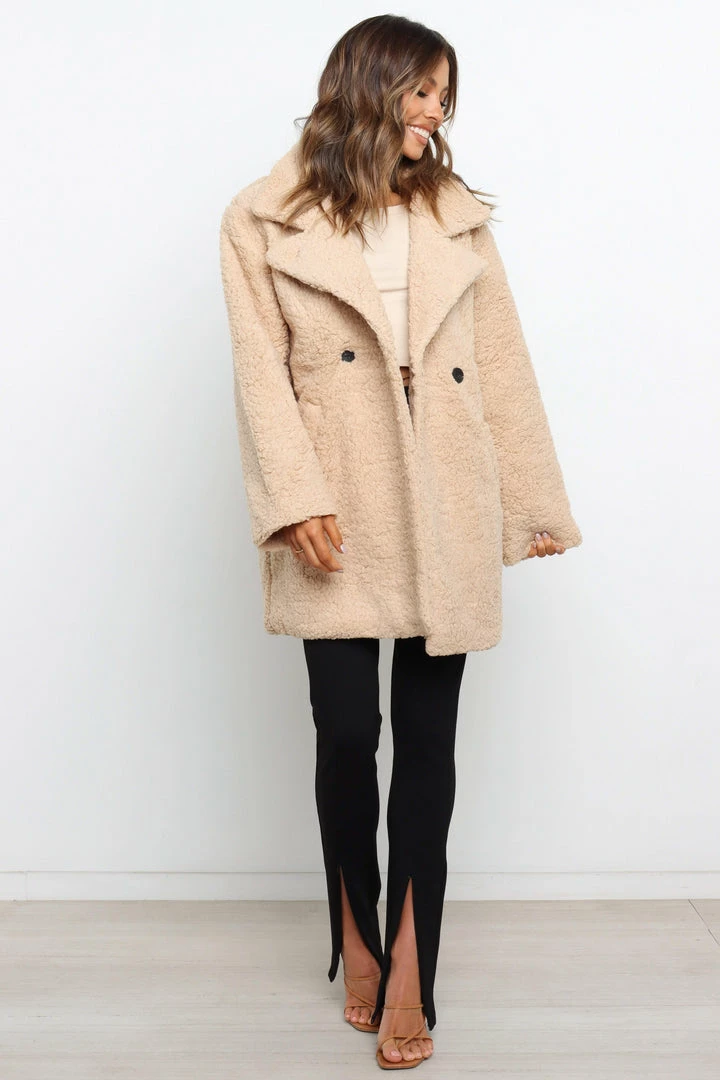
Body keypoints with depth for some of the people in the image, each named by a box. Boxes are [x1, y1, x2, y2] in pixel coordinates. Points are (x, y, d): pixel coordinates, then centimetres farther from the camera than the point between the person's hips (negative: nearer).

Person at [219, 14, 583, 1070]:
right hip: (340, 510, -2)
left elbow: (503, 366, 10)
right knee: (347, 731, 0)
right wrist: (296, 497, -14)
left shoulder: (458, 217, 13)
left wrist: (536, 501, 9)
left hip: (445, 508, 2)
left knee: (428, 737, 3)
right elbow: (262, 369, -2)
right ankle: (357, 943, 23)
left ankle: (408, 968, 13)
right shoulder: (267, 220, 5)